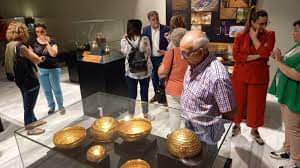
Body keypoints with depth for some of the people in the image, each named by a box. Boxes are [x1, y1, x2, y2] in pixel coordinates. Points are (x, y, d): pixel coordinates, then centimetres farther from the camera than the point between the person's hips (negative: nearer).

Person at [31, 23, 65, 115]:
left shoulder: (51, 41, -10)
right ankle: (51, 107, 30)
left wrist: (47, 43, -25)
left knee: (56, 89, 6)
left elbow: (53, 54, -24)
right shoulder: (34, 43, -1)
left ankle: (61, 106, 22)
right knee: (46, 90, 13)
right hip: (41, 70, 3)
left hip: (53, 69, -3)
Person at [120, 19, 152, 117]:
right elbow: (149, 53, -3)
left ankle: (131, 114, 26)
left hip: (130, 72, 1)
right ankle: (145, 114, 29)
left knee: (131, 94, 13)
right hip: (144, 71, -1)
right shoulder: (145, 39, -14)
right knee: (144, 93, 14)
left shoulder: (124, 40, -10)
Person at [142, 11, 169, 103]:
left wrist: (166, 52, -18)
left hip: (162, 58, -3)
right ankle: (156, 94, 33)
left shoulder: (165, 29, -8)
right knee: (154, 77, 16)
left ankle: (163, 95, 19)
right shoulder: (145, 30, 0)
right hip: (151, 58, 4)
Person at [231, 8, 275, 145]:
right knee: (238, 102, 11)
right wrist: (256, 57, -17)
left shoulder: (269, 35, 0)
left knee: (257, 104, 9)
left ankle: (254, 130, 29)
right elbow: (236, 56, -11)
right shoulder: (240, 36, -2)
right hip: (240, 75, 0)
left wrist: (254, 37, -13)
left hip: (259, 76, 0)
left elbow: (265, 53, -15)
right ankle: (237, 126, 32)